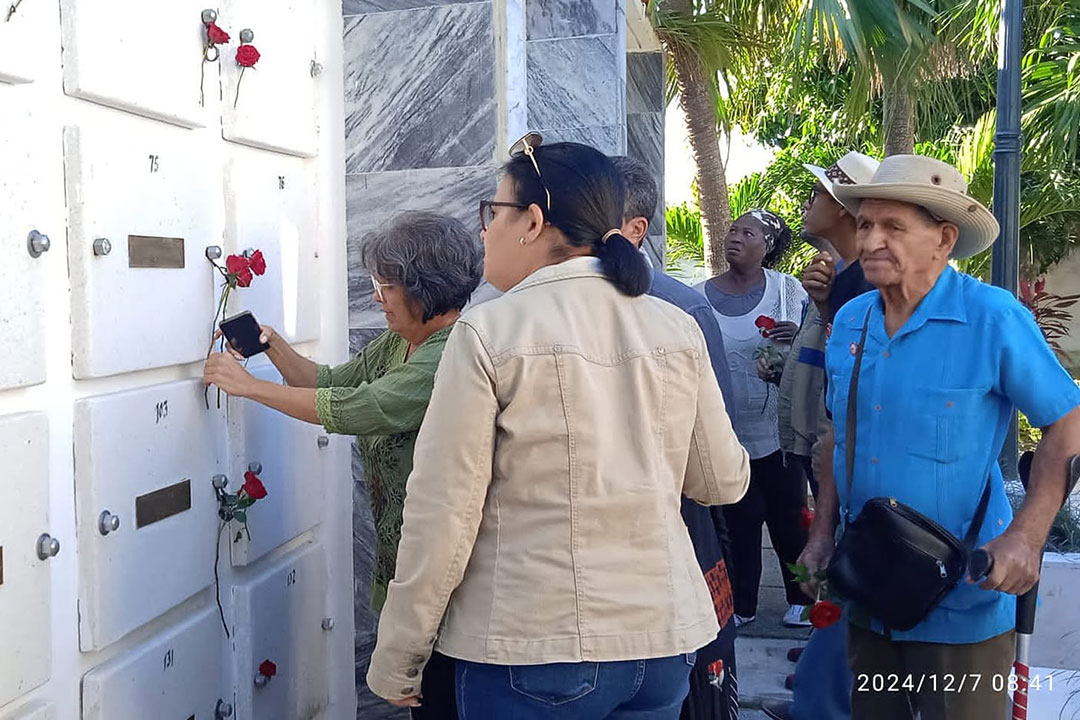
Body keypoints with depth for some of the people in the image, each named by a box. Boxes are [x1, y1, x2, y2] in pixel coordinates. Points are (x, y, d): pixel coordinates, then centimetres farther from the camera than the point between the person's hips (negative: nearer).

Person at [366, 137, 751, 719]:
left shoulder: (489, 333, -13)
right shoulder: (677, 329, -1)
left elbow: (443, 513, -13)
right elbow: (724, 482, 8)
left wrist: (397, 661, -2)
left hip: (532, 650, -4)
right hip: (664, 636, 5)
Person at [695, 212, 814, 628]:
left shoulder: (787, 289, -1)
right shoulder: (701, 297, 2)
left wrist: (797, 336, -20)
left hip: (778, 428, -1)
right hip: (727, 431, 1)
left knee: (788, 517, 8)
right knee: (739, 519, 8)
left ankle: (800, 598, 25)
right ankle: (741, 605, 21)